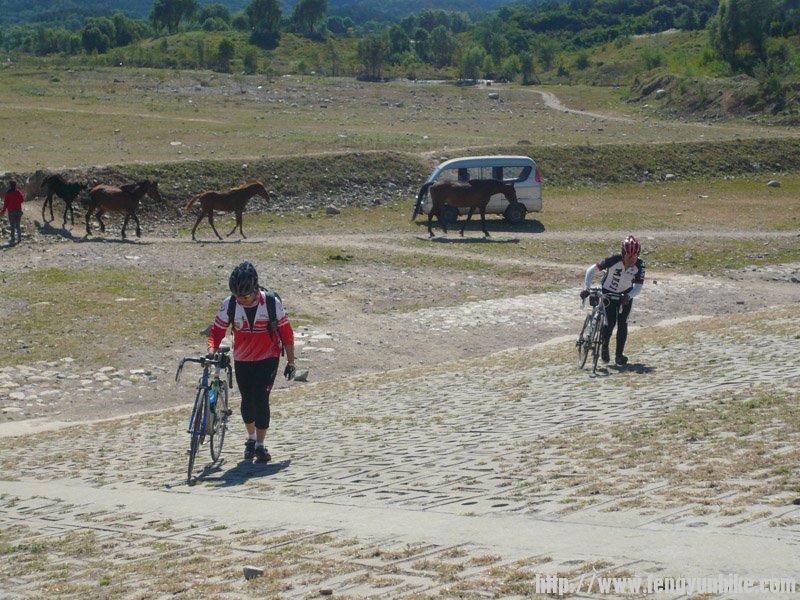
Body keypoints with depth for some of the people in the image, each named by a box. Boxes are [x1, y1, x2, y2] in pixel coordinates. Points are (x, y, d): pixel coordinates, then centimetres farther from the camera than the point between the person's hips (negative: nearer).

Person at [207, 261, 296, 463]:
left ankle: (260, 445, -4)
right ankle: (251, 439, 33)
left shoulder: (272, 303, -17)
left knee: (260, 400, -13)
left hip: (267, 359, -3)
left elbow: (286, 332, -6)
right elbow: (217, 331, -6)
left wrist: (290, 362, -3)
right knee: (247, 401, 10)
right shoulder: (229, 305, -13)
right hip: (242, 360, 3)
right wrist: (211, 352, -25)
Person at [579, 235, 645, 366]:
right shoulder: (614, 260, -32)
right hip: (608, 293, -2)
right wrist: (586, 287, -37)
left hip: (626, 294, 2)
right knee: (610, 323, -10)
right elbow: (592, 270, -26)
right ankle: (604, 347, 16)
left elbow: (638, 287, -22)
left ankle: (619, 354, 5)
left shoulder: (639, 264, -24)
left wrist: (628, 296, -42)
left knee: (622, 323, -5)